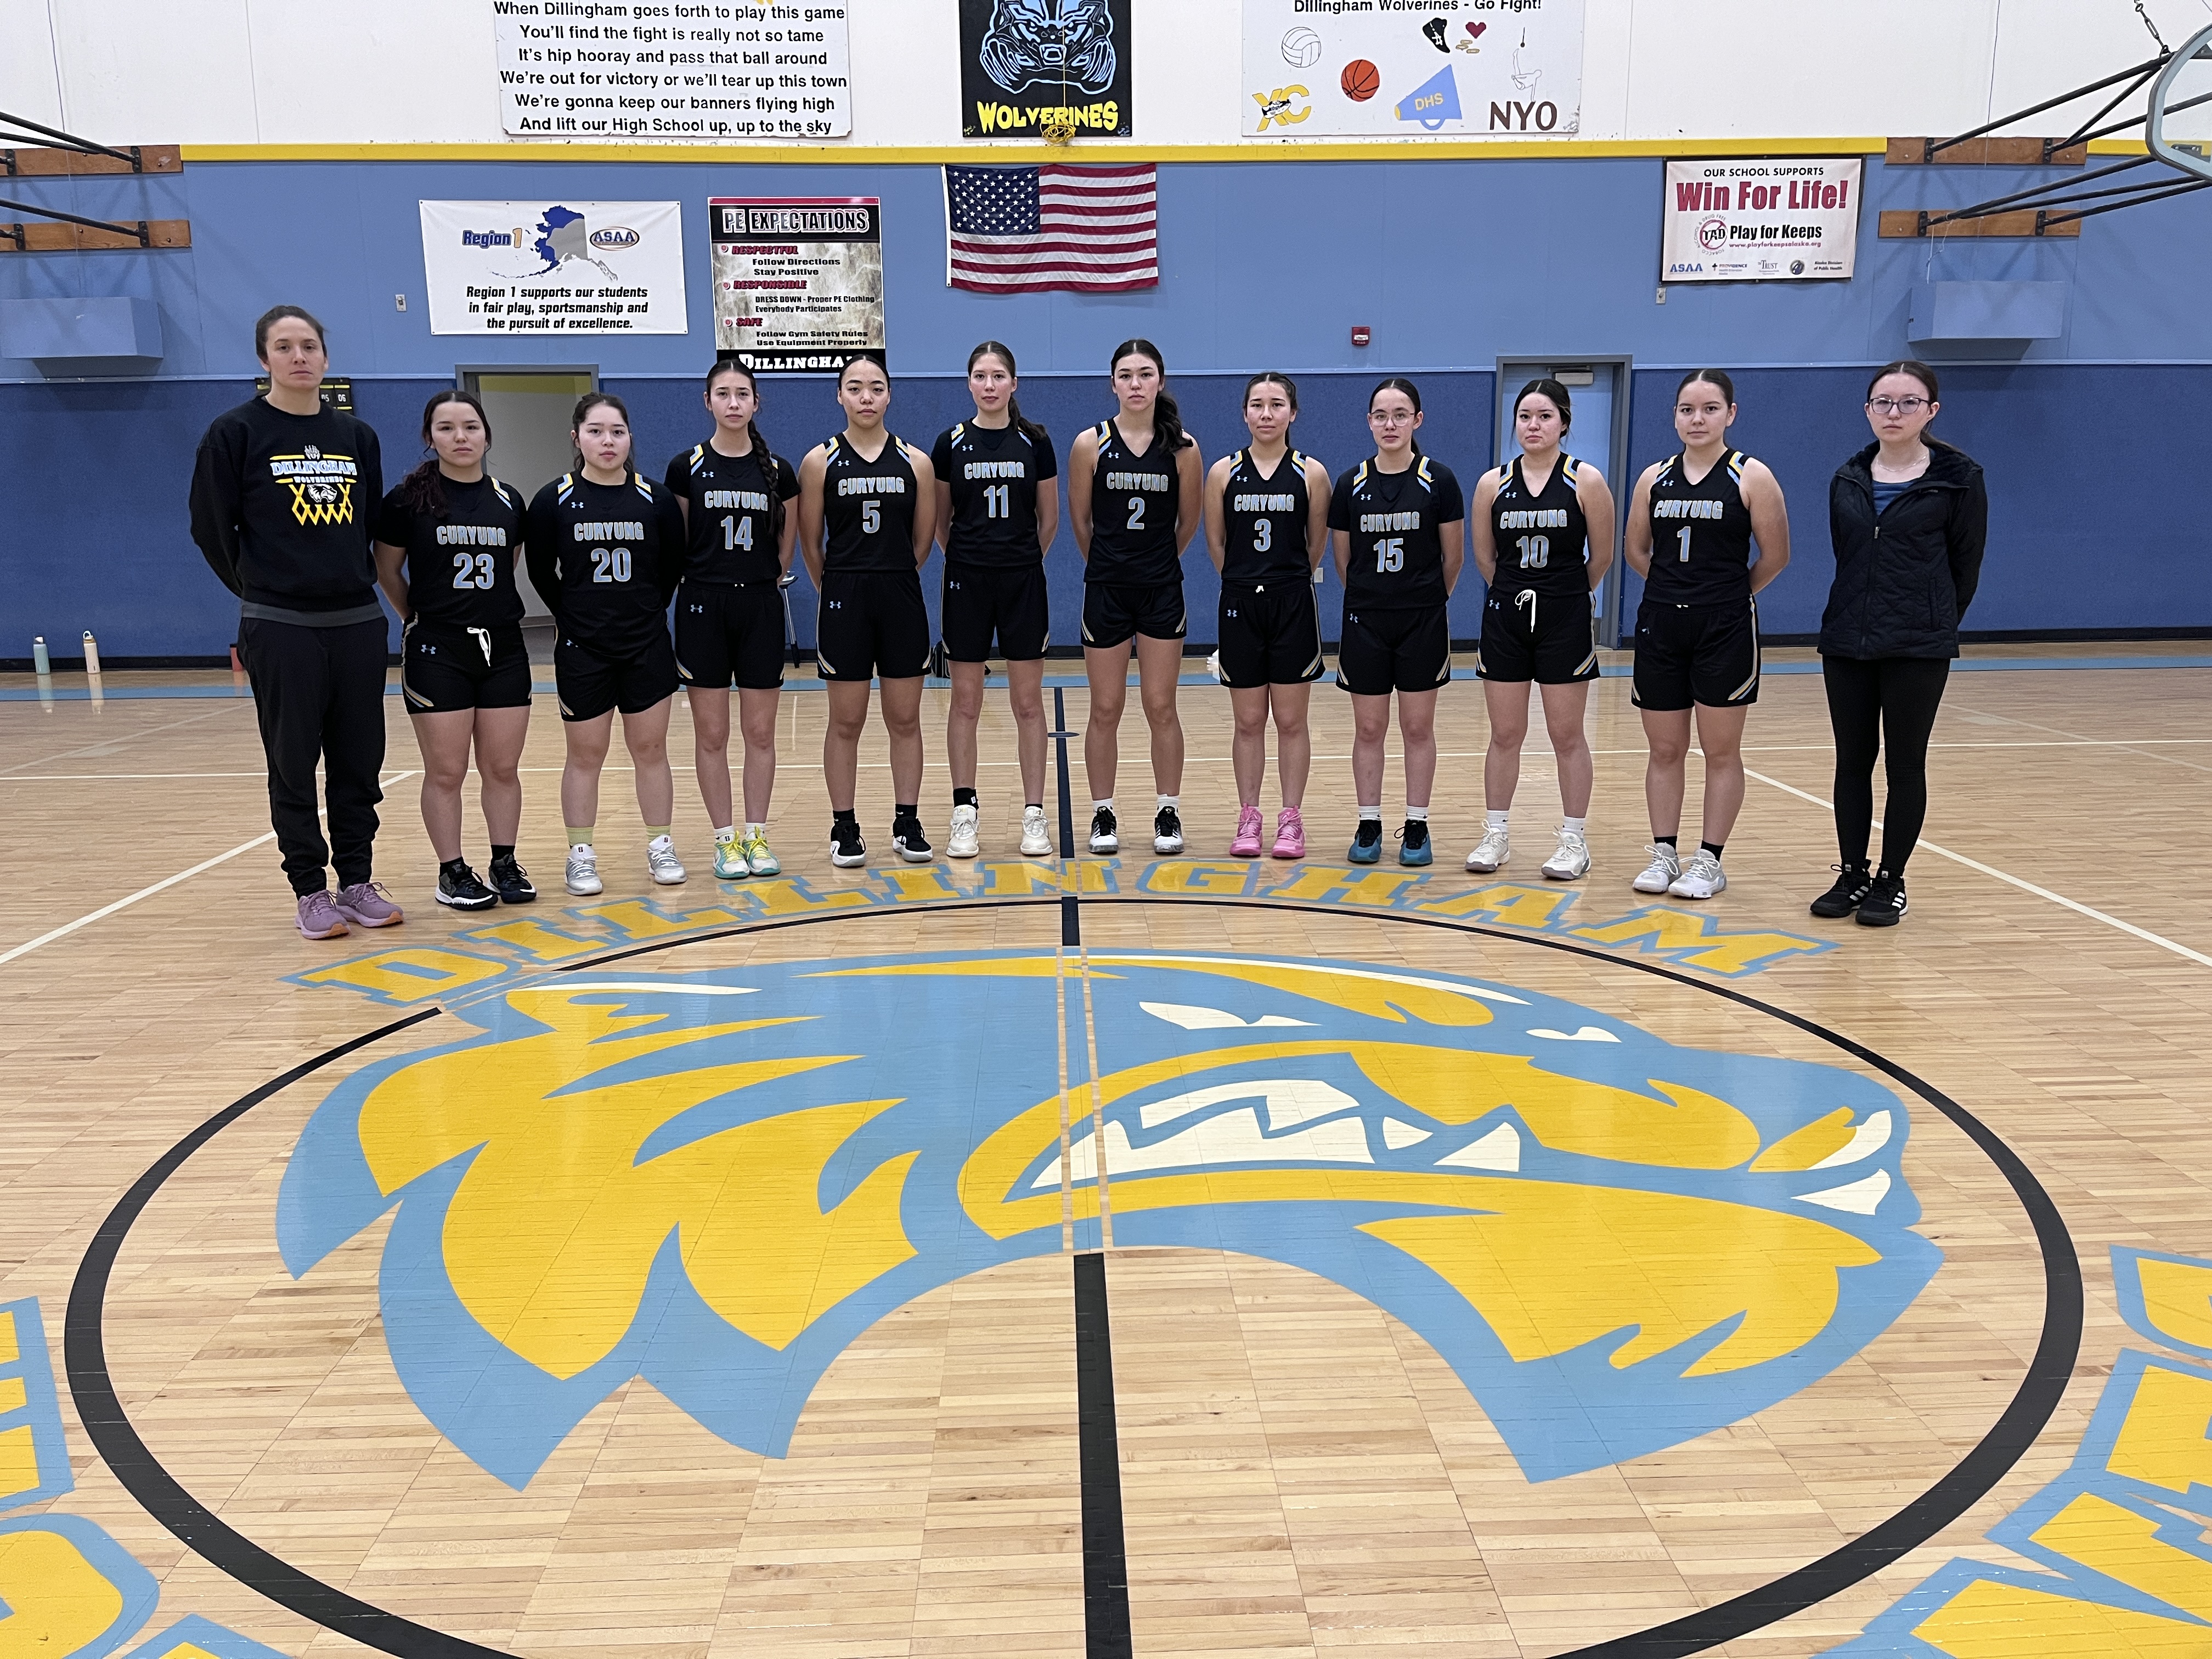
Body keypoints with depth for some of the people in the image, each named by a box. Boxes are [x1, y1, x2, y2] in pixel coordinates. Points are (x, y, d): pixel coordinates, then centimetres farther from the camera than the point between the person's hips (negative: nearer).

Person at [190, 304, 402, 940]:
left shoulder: (356, 435, 8)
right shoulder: (237, 432, -3)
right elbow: (212, 527, 1)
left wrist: (355, 581, 11)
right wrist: (261, 588, 7)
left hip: (359, 623, 4)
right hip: (281, 627, -3)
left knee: (360, 761, 8)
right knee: (294, 765, 4)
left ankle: (358, 882, 19)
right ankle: (310, 891, 13)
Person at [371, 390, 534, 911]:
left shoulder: (509, 501, 7)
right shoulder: (407, 500, -4)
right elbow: (388, 573, 5)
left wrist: (491, 610, 12)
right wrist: (420, 619, 7)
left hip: (503, 649, 3)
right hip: (438, 652, -3)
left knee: (502, 768, 7)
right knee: (446, 772, 1)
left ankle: (505, 864, 18)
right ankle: (453, 873, 11)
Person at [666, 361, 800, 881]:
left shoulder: (777, 470, 4)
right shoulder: (686, 467, 0)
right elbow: (675, 544, 6)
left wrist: (770, 579, 7)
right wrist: (703, 581, 4)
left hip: (760, 608, 1)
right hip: (703, 608, -1)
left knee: (760, 732, 5)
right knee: (712, 734, 2)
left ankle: (757, 836, 16)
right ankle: (725, 841, 12)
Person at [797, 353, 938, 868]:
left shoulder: (915, 462, 3)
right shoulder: (820, 461, -1)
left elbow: (922, 541, 10)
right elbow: (811, 543, 4)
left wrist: (893, 579, 13)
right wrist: (843, 586, 10)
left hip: (902, 600, 1)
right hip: (844, 600, -1)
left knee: (905, 719, 6)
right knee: (846, 722, 4)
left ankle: (908, 824, 17)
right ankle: (844, 830, 13)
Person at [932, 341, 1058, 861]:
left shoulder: (1036, 441, 0)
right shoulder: (950, 443, 1)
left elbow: (1049, 519, 8)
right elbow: (940, 521, 10)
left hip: (1023, 582, 0)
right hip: (967, 582, 0)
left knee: (1028, 702, 3)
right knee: (965, 702, 4)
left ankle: (1034, 814, 10)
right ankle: (965, 814, 12)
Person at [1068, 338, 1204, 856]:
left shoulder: (1182, 448, -3)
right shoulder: (1090, 444, -3)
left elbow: (1188, 522, 9)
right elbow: (1080, 521, 7)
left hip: (1162, 592, 0)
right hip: (1105, 591, 0)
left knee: (1161, 709, 5)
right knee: (1106, 710, 5)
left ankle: (1169, 813, 17)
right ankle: (1103, 815, 17)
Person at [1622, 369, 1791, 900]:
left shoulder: (1751, 477, -5)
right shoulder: (1655, 477, 6)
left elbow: (1775, 556, -2)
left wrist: (1731, 593, 7)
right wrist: (1676, 587, 13)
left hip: (1724, 630, -3)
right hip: (1661, 626, 4)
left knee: (1721, 751, 4)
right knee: (1664, 749, 8)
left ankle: (1710, 862, 11)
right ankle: (1664, 855, 18)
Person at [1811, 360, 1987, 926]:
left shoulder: (1958, 477, -4)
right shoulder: (1847, 480, 7)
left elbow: (1966, 564, 2)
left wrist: (1935, 625, 7)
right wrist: (1857, 618, 12)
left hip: (1919, 648, -4)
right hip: (1846, 642, 4)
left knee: (1904, 763, 4)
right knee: (1852, 761, 8)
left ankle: (1891, 880, 14)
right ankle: (1852, 874, 19)